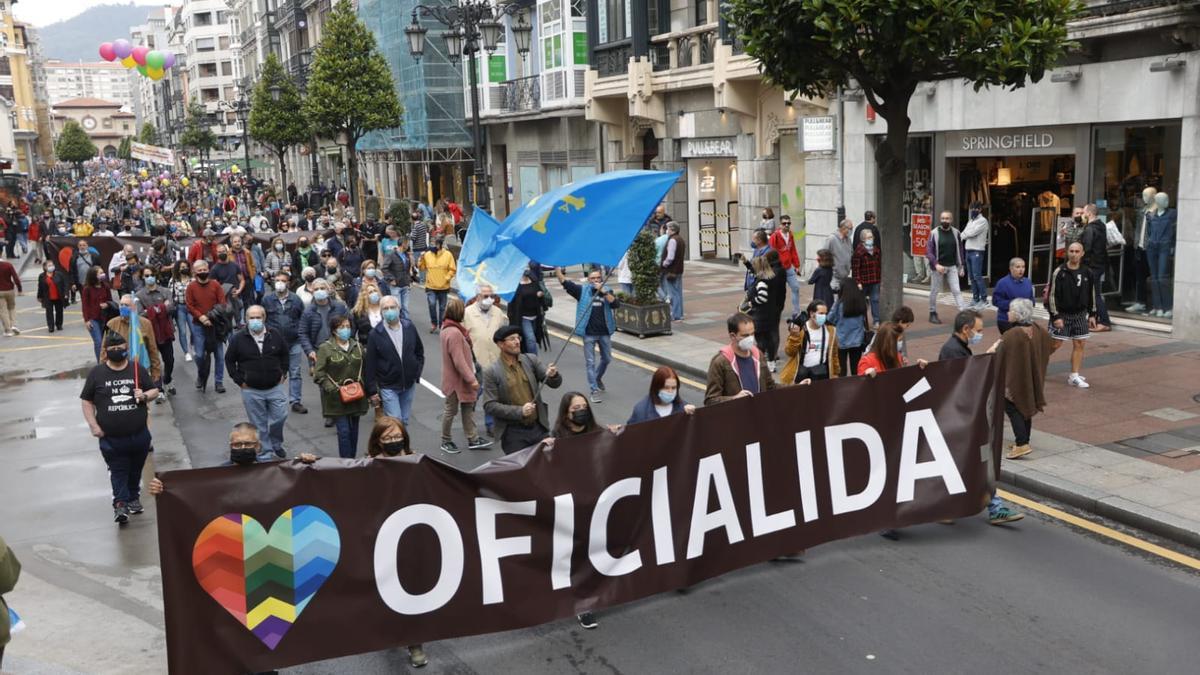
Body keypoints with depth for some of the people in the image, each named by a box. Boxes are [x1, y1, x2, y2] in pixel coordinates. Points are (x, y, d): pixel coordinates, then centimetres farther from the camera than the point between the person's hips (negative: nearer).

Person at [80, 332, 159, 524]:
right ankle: (120, 504, -1)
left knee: (135, 470, 16)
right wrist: (93, 425, -5)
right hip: (111, 438, -2)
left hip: (139, 435, 2)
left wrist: (145, 396, -14)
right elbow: (86, 401, 4)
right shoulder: (97, 373, -1)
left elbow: (154, 391, 9)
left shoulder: (138, 369, 2)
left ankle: (134, 497, 32)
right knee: (118, 471, -1)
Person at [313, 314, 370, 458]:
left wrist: (363, 385, 3)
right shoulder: (325, 348, -6)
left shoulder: (357, 346, 8)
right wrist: (333, 389, -17)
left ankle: (352, 461, 25)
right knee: (344, 431, -8)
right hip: (337, 398, -5)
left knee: (354, 431, 12)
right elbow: (319, 374, -9)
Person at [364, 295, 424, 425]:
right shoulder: (375, 334, -9)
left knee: (404, 421, 13)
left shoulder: (409, 327, 1)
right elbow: (370, 364, -7)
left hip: (409, 385, 4)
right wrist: (372, 391, -8)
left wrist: (417, 371, 4)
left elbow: (419, 351, 14)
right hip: (388, 387, -4)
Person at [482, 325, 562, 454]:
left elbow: (554, 383, 4)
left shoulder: (531, 360, 3)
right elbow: (489, 406, -12)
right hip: (513, 432, -4)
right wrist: (520, 411, -21)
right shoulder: (491, 373, -9)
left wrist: (553, 375, -20)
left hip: (539, 427, 4)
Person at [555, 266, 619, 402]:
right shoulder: (582, 290, -2)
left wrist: (603, 291, -20)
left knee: (607, 359, 19)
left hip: (604, 332, 3)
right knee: (590, 363, -2)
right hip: (589, 333, -3)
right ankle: (595, 390, 3)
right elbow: (565, 282, -10)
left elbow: (616, 304, -13)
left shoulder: (607, 291, 4)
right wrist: (557, 269, -23)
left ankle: (598, 378, 45)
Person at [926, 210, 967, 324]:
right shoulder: (934, 233, -5)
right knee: (935, 291, 7)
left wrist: (961, 267, 8)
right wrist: (936, 264, -21)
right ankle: (933, 314, 21)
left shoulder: (955, 233, 5)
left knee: (957, 291, -4)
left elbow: (960, 250, 11)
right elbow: (928, 251, -9)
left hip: (952, 267, 2)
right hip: (938, 267, -2)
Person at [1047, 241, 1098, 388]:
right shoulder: (1059, 272, -12)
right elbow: (1052, 295, -13)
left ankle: (1074, 376, 10)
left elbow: (1091, 295, 12)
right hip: (1062, 314, -4)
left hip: (1080, 314, 5)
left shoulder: (1086, 273, 3)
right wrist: (1056, 316, -17)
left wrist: (1092, 314, 10)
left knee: (1079, 344, 4)